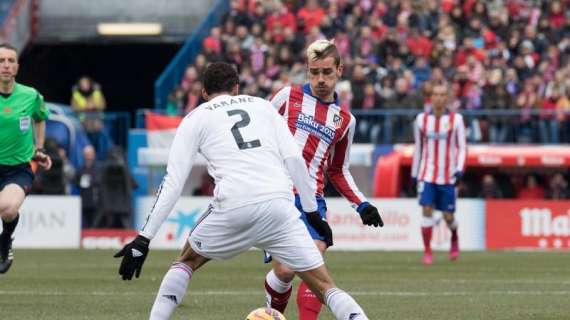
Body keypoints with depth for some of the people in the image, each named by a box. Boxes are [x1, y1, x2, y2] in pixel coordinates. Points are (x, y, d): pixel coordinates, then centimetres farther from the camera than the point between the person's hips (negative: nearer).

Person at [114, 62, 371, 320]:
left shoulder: (195, 119, 18)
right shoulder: (262, 106, 24)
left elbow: (172, 183, 10)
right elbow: (294, 158, 11)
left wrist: (144, 239, 9)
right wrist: (313, 211, 17)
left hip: (232, 209, -1)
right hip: (278, 204, 1)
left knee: (186, 262, 26)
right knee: (324, 287, 4)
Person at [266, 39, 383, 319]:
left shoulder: (345, 120, 14)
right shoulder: (289, 96, 4)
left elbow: (338, 171, 23)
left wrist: (362, 205, 12)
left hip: (312, 200, 3)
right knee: (285, 270, -11)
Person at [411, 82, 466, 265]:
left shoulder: (456, 119, -1)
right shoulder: (421, 119, 5)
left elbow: (462, 147, 1)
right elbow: (418, 148, 13)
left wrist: (460, 169, -12)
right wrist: (414, 173, 13)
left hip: (447, 176, -1)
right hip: (427, 173, 1)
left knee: (448, 216, 3)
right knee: (426, 210, -13)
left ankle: (455, 238, 36)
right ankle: (427, 252, -6)